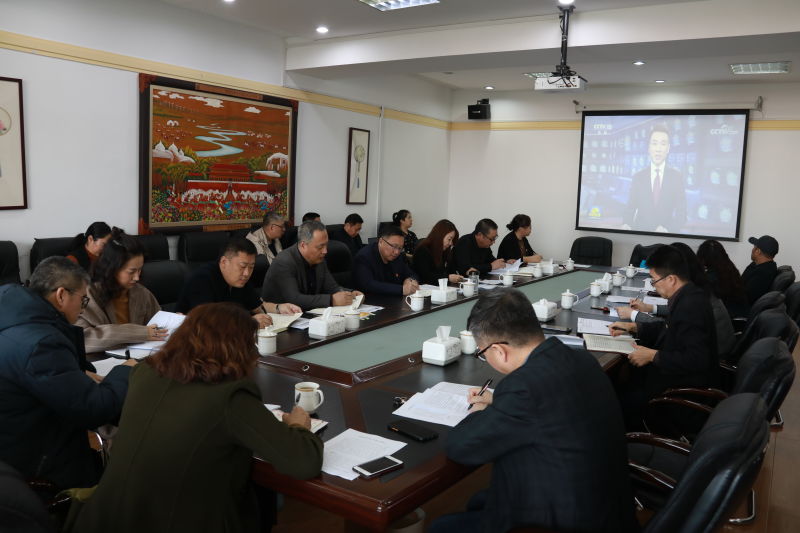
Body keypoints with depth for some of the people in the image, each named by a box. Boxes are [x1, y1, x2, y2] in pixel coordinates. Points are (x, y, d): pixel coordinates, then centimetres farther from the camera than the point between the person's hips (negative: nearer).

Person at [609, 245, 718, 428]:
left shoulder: (690, 306, -27)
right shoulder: (688, 296, 3)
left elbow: (696, 360, -31)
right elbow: (668, 328, 19)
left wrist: (653, 356, -22)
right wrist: (633, 327, 8)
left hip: (685, 386, -10)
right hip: (676, 372, 10)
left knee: (620, 399, -12)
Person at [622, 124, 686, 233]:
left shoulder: (676, 176, 4)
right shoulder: (638, 177, 5)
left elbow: (681, 213, 0)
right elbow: (630, 208, 3)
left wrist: (667, 229, -19)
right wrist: (626, 225, -18)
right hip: (640, 232, 0)